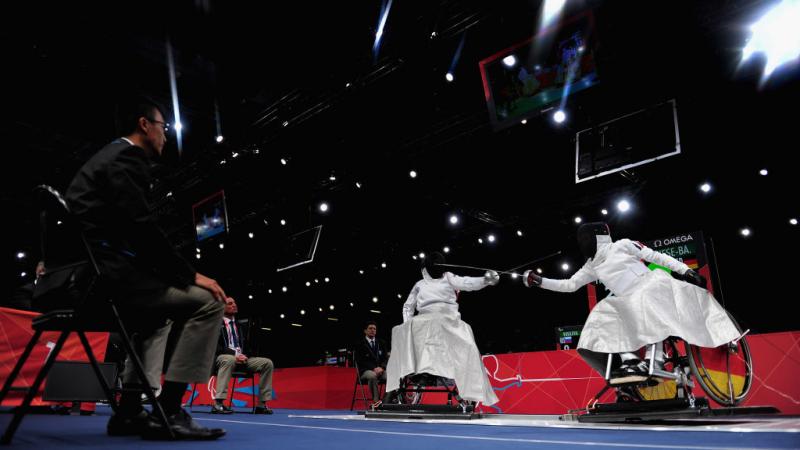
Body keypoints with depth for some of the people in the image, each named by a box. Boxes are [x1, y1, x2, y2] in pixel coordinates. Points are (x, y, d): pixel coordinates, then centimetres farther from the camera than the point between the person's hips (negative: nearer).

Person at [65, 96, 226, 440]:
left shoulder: (109, 155, 24)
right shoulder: (127, 157, -7)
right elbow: (143, 230, -19)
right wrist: (192, 275, -13)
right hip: (103, 273, -11)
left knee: (157, 317, 30)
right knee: (207, 302, -11)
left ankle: (129, 410, 23)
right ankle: (168, 411, -9)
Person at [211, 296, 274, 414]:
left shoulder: (239, 326, 21)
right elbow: (214, 346, -10)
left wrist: (242, 355, -7)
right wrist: (234, 354, -22)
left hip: (240, 357, 6)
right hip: (221, 358, -6)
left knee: (267, 363, -14)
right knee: (230, 359, -42)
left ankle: (262, 404, -14)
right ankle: (218, 403, -42)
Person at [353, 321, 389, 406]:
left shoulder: (382, 343, 18)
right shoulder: (359, 344, 5)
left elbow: (386, 358, 11)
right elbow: (360, 361, -5)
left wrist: (381, 367, -12)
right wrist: (374, 368, -18)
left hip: (381, 370, 4)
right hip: (366, 371, -4)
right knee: (372, 376, -40)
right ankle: (376, 401, -35)